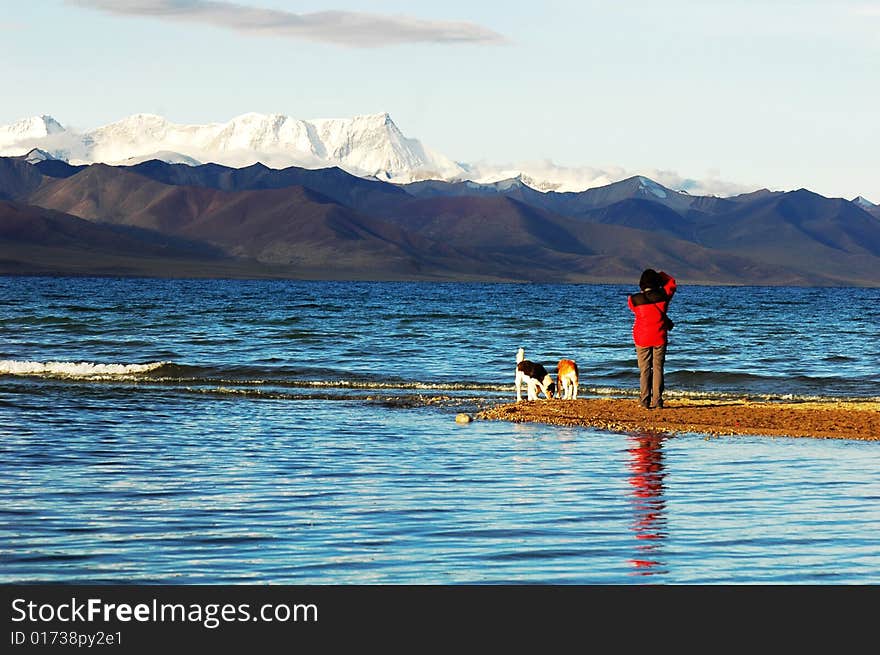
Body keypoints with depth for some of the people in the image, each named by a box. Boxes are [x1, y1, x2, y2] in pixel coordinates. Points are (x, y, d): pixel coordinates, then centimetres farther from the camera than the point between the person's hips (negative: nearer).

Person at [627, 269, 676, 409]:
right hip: (660, 338, 0)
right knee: (658, 369, 4)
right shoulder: (663, 296, -9)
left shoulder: (634, 300, -12)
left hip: (642, 338, 0)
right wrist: (660, 275, 12)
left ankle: (645, 401, 1)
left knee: (644, 370, 6)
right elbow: (671, 283, 10)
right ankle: (657, 401, 0)